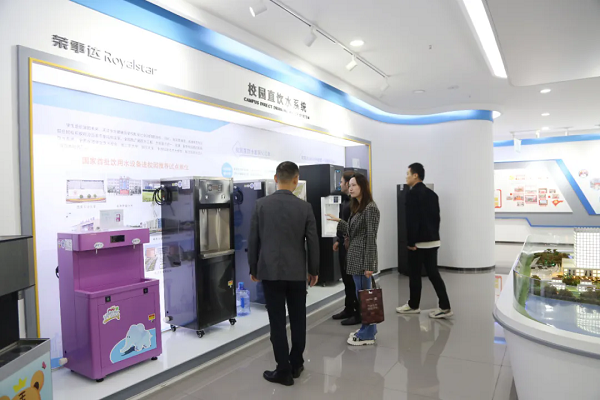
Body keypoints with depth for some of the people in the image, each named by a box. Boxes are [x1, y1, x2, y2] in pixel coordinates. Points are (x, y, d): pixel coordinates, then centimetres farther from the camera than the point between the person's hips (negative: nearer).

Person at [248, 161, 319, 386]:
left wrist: (253, 269, 11)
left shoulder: (261, 205, -4)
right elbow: (313, 242, -2)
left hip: (270, 271, -1)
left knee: (277, 322, 5)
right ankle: (296, 364, 28)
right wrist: (314, 270, 11)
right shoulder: (305, 207, -5)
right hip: (297, 272, 1)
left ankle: (284, 371, 13)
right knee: (298, 319, 15)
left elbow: (253, 240, 0)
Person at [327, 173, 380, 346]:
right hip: (354, 257, 9)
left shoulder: (370, 208, -15)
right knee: (362, 294, 16)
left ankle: (367, 335, 12)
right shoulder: (357, 207, 13)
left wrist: (369, 265, -20)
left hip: (363, 258, -9)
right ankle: (367, 329, 28)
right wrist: (338, 221, 18)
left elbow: (371, 238, -18)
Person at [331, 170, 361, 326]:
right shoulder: (345, 200, 13)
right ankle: (349, 309, 28)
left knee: (354, 280, 1)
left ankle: (359, 313, 13)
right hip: (344, 244, 9)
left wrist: (349, 242, -20)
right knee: (346, 278, 16)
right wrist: (339, 240, 18)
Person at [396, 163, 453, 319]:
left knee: (414, 274, 6)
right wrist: (433, 234, 17)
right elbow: (436, 217, 14)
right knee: (433, 273, 9)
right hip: (433, 240, 8)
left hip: (419, 241, -8)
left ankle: (414, 305, 19)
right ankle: (445, 307, 7)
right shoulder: (432, 194, 12)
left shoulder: (412, 194, -14)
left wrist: (411, 242, -14)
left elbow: (412, 220, -19)